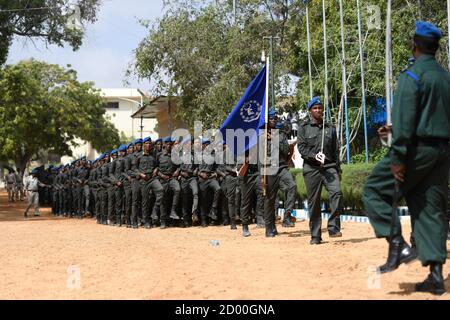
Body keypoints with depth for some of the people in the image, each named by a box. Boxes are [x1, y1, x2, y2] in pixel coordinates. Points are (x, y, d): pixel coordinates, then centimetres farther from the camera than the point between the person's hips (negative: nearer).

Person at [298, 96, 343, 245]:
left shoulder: (330, 128, 18)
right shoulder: (304, 127, 9)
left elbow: (336, 151, 18)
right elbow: (301, 148, -1)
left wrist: (338, 170, 13)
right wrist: (315, 156, -18)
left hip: (329, 167, 2)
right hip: (311, 168, -2)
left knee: (337, 192, -21)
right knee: (313, 201, -1)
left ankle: (333, 227, -17)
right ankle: (315, 235, 7)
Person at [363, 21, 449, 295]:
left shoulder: (412, 76, -9)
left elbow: (405, 119, -17)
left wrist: (398, 157, -17)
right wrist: (397, 130, 26)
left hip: (417, 149, -7)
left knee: (375, 191, 6)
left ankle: (398, 246, -6)